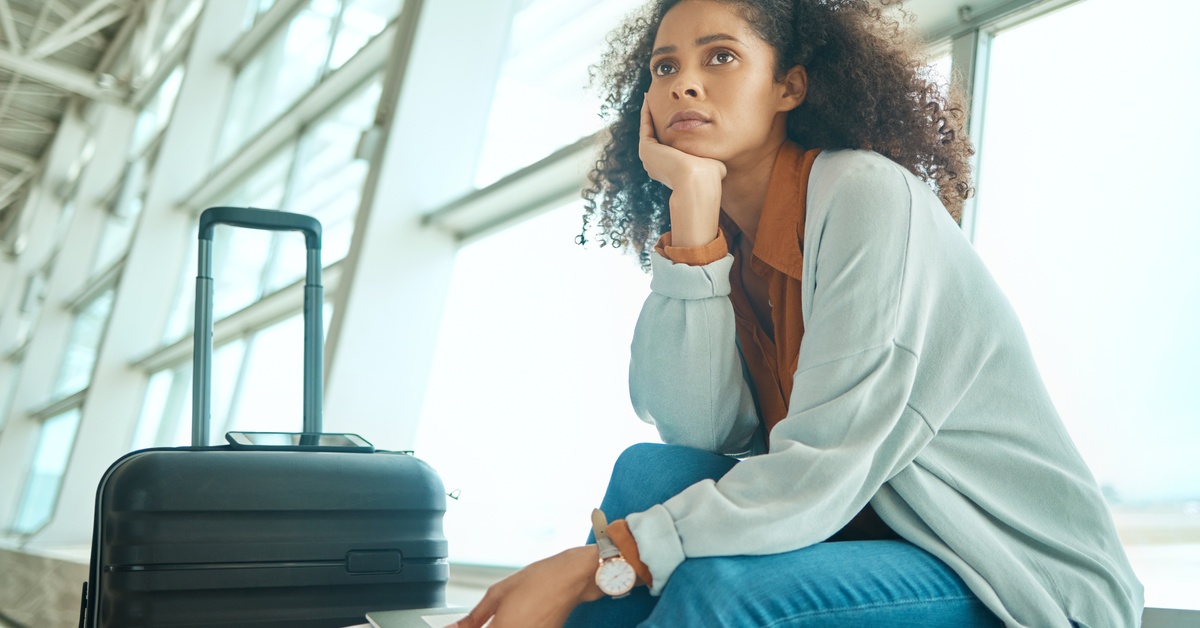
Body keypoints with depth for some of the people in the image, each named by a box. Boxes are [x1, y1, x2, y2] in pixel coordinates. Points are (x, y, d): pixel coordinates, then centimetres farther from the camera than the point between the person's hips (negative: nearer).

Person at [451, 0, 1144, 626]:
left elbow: (824, 472, -25)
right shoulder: (728, 243, 4)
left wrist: (593, 566, -28)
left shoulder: (867, 193, -17)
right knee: (651, 472, -14)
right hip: (866, 531, 6)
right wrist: (692, 207, -16)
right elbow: (699, 434, -13)